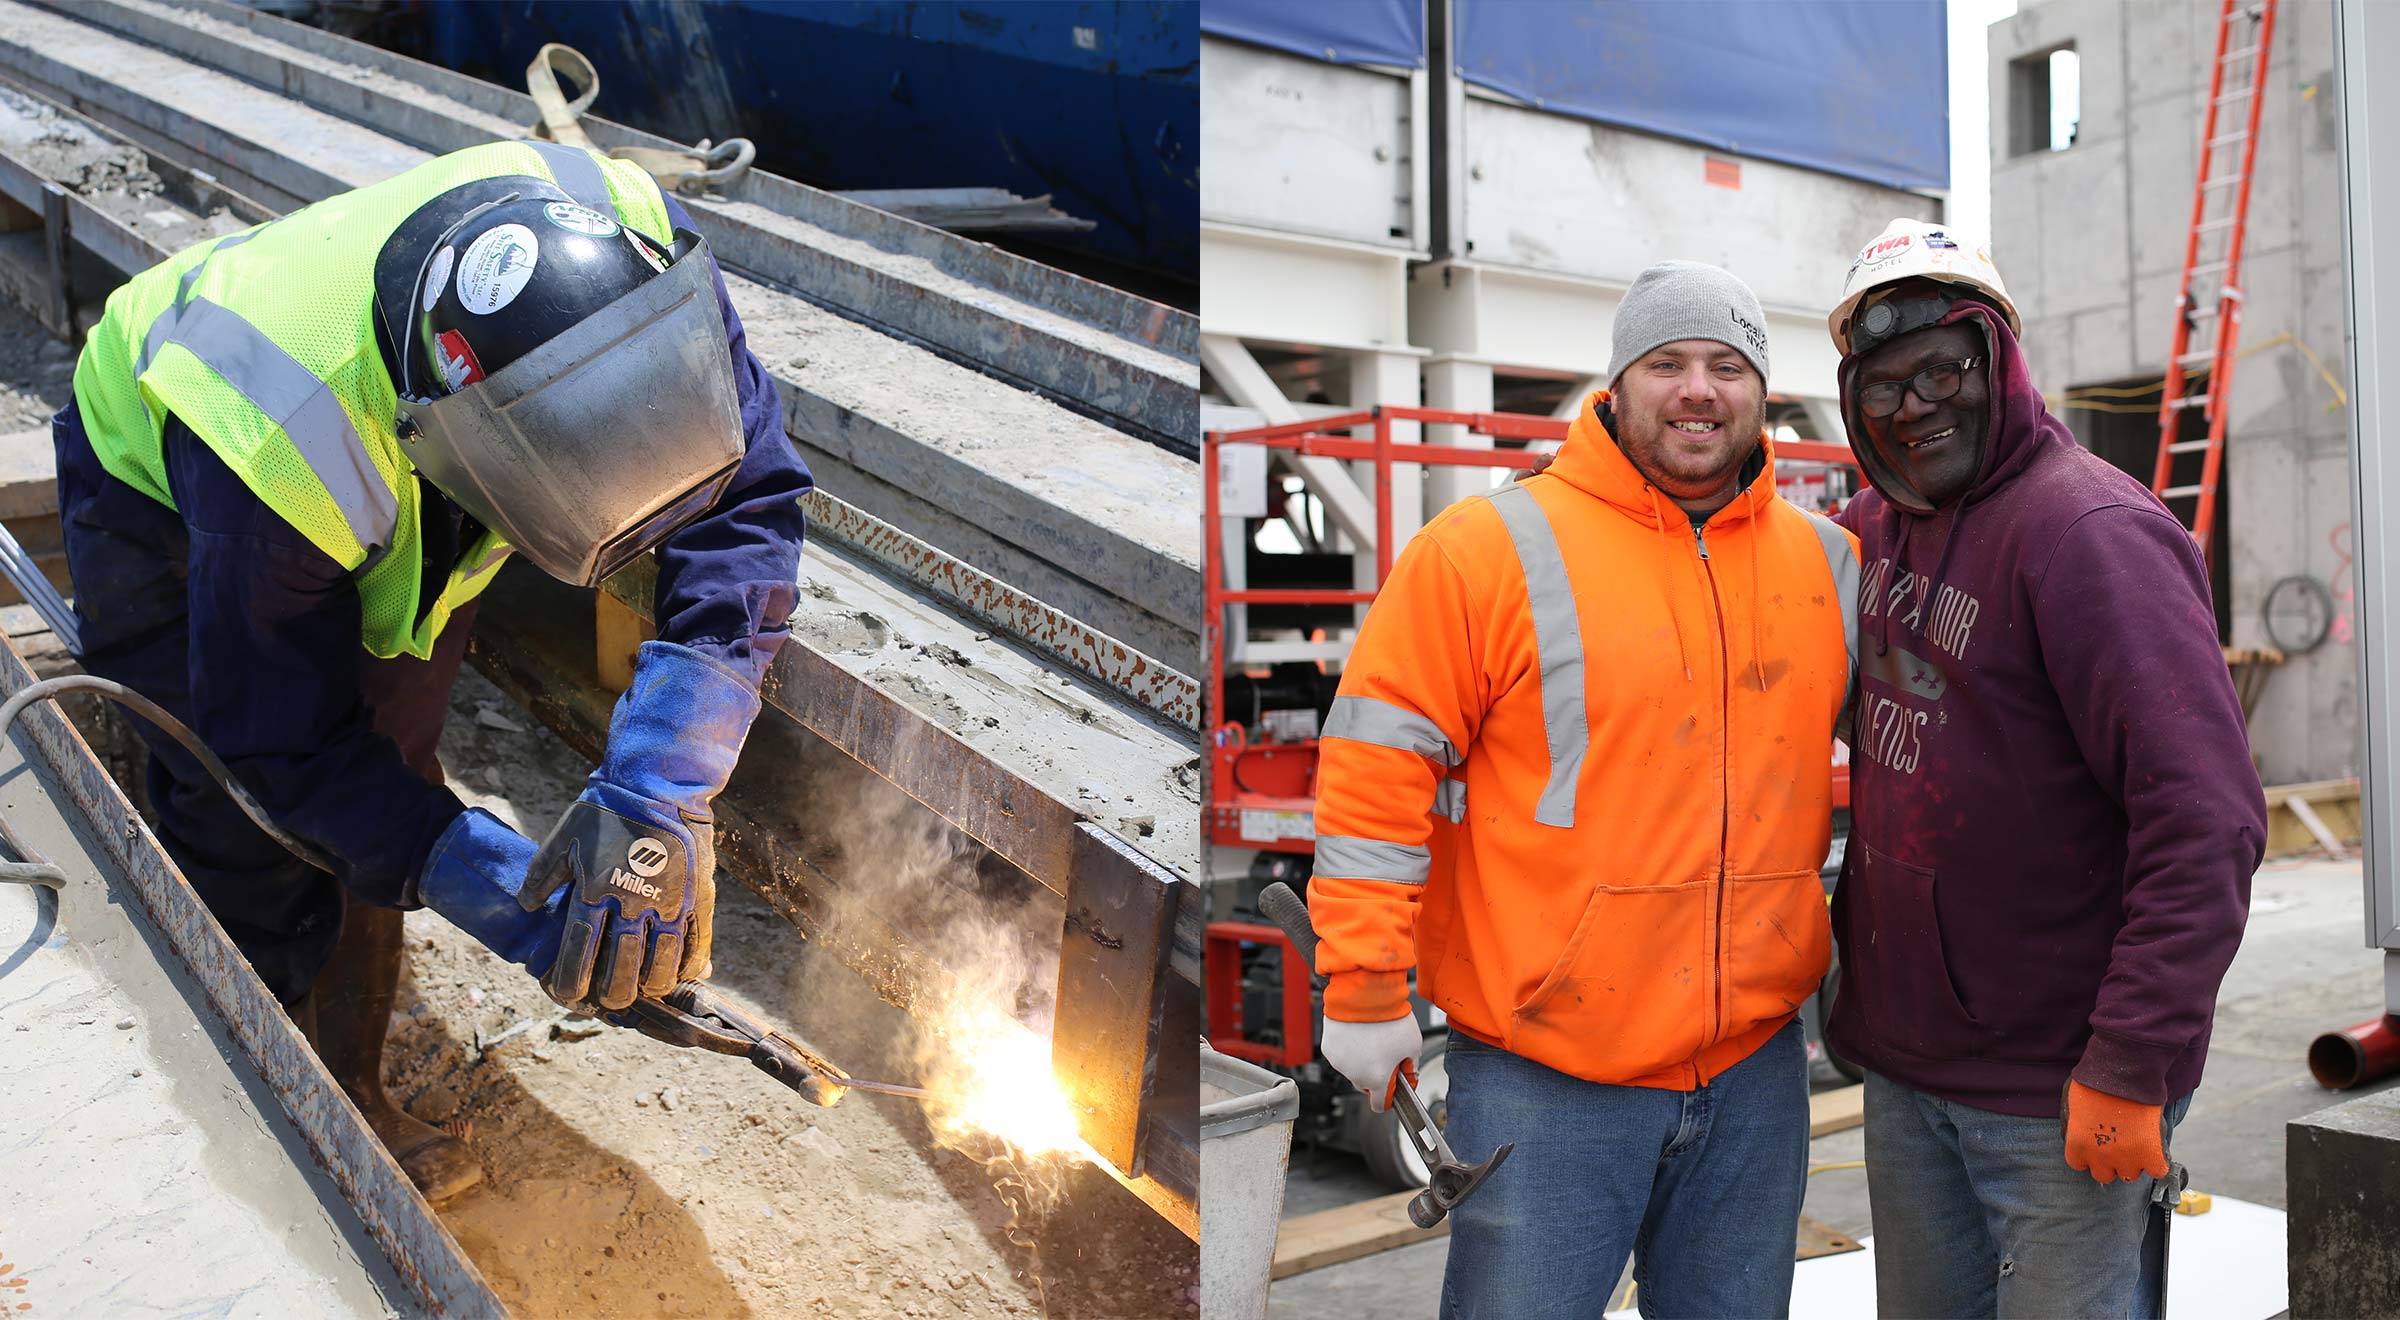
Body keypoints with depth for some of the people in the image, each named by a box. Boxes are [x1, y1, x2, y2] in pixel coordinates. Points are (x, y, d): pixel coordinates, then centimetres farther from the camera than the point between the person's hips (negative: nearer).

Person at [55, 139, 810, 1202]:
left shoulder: (634, 244, -40)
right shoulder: (289, 447, -45)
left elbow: (745, 496, -35)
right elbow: (282, 743, -29)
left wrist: (659, 787, -44)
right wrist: (491, 890, -33)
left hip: (397, 506, 4)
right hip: (163, 489, -4)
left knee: (385, 787, 6)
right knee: (251, 849, -7)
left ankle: (348, 1091, 27)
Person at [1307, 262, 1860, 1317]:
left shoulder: (1828, 562, 7)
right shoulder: (1490, 546, -9)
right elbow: (1379, 768, -10)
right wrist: (1364, 990, -11)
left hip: (1757, 1064, 5)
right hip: (1546, 1079, -5)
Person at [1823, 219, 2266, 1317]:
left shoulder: (2093, 531, -16)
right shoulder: (1879, 527, 6)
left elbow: (2208, 821, -22)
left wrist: (2132, 1069, -22)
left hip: (2058, 1098, -7)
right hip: (1902, 1063, 7)